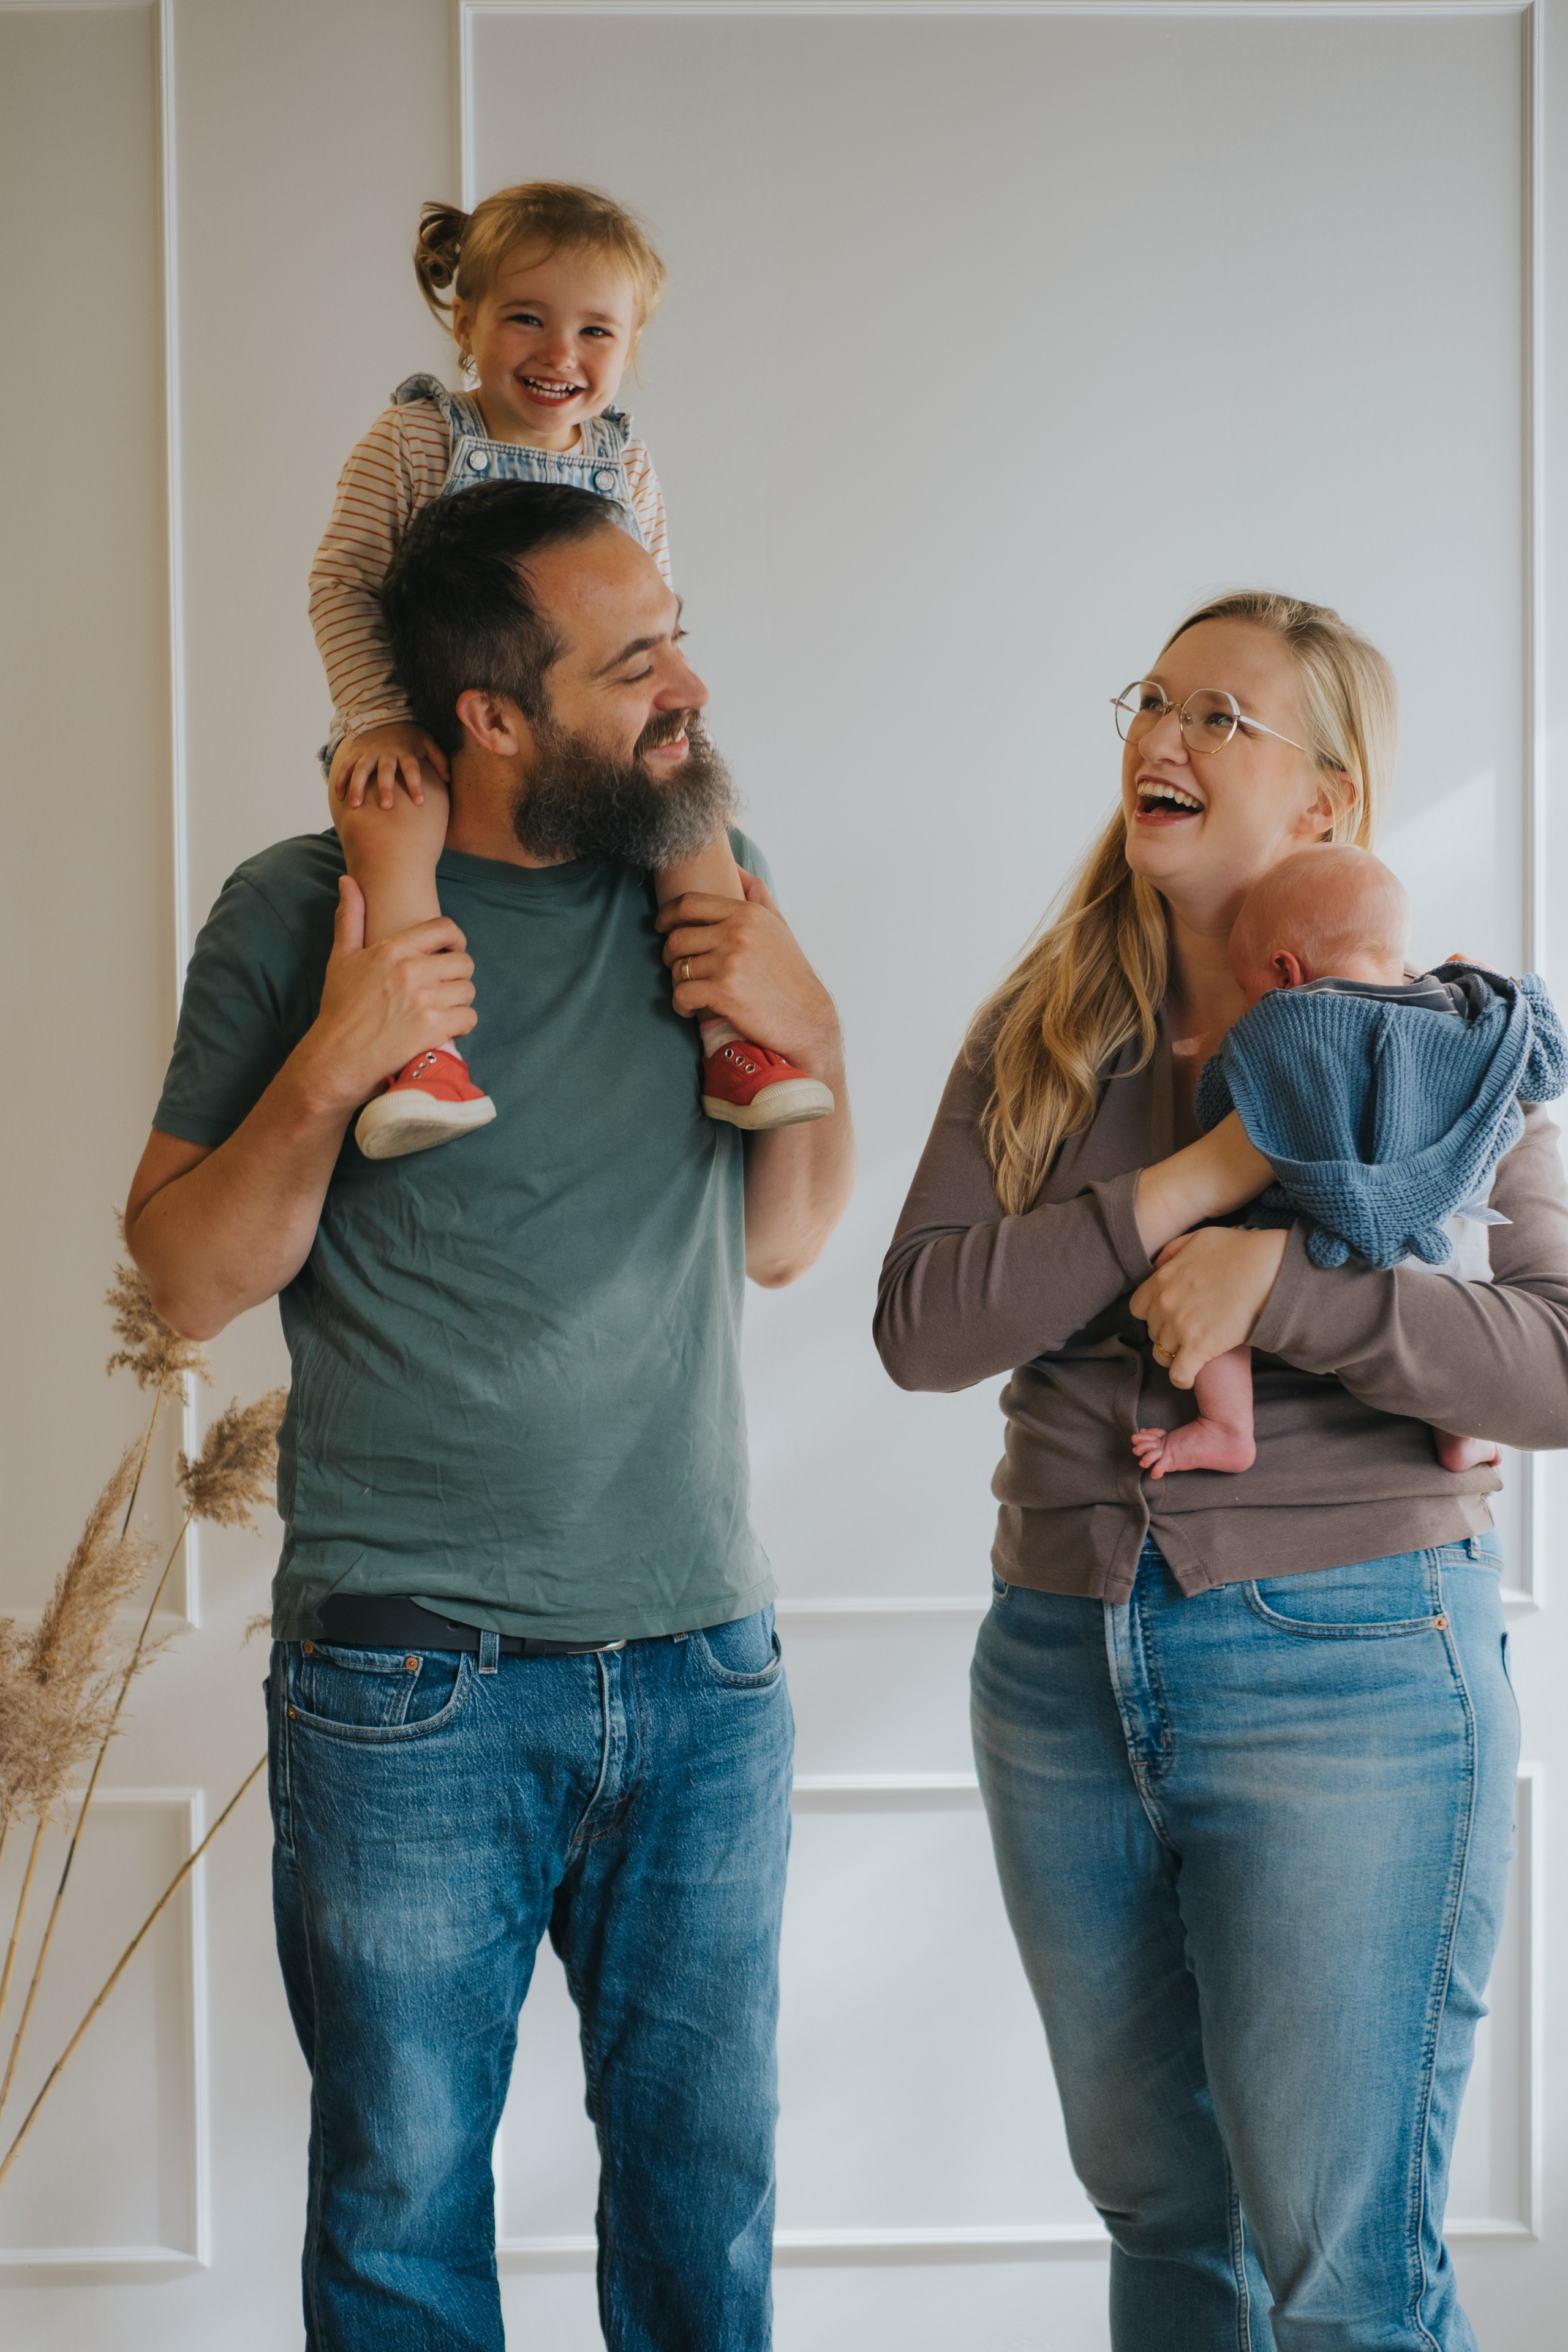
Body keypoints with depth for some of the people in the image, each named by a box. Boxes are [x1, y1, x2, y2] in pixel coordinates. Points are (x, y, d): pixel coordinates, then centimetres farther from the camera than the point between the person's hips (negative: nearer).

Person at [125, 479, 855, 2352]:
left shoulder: (702, 883, 6)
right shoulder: (299, 910, -5)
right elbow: (188, 1285, -4)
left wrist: (810, 1037, -3)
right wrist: (329, 1073, -19)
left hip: (706, 1667, 4)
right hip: (410, 1687, -3)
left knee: (706, 2180, 13)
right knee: (404, 2201, 9)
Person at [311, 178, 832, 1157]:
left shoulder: (627, 468, 5)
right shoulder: (413, 442, -6)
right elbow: (344, 582, -7)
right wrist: (381, 717, -17)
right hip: (427, 721, -3)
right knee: (387, 813, -33)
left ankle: (727, 1038, -6)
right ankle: (419, 1052, -34)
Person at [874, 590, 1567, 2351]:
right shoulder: (1037, 1037, 6)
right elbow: (919, 1325, -7)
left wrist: (1280, 1276, -22)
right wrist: (1187, 1185, -16)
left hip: (1346, 1672, -4)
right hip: (1063, 1664, 4)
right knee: (1158, 2207, 19)